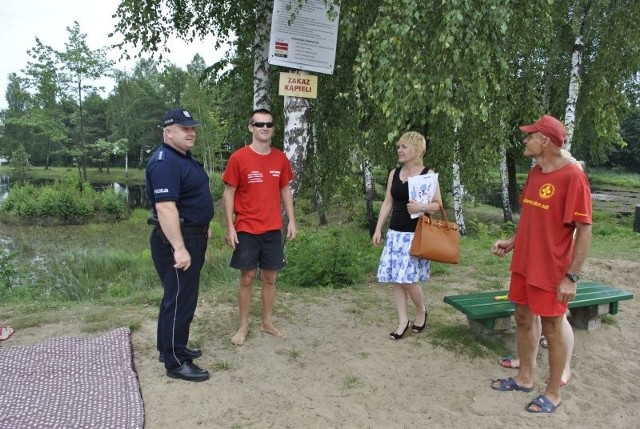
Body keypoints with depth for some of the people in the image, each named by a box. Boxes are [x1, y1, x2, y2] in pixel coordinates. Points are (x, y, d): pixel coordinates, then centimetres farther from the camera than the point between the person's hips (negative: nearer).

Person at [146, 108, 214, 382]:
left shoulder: (184, 158, 13)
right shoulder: (164, 162, -20)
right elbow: (165, 207, -29)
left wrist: (202, 227, 25)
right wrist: (179, 248, -31)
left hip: (191, 236, 11)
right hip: (176, 241, -11)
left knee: (178, 296, 18)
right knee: (180, 300, -3)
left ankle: (170, 348, 32)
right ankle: (175, 362, 9)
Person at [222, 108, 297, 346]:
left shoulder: (280, 158, 4)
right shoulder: (238, 158, -8)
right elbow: (228, 194, -6)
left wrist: (291, 220, 6)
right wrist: (229, 227, -10)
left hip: (273, 229, 4)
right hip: (246, 230, -3)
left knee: (270, 277, 11)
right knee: (247, 277, 5)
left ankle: (268, 323, 26)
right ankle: (243, 326, 19)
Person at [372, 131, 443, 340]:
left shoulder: (428, 174, -4)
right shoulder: (394, 173, 9)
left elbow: (438, 204, -4)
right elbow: (387, 203, 11)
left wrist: (421, 207, -23)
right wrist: (378, 229, 7)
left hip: (416, 234, -5)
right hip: (395, 232, 5)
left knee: (408, 278, -9)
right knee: (395, 278, 5)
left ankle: (421, 311, 20)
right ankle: (403, 321, 17)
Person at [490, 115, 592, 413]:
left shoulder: (572, 177, -18)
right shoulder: (534, 172, 6)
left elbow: (584, 230, -17)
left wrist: (571, 276, -19)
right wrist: (512, 242, 6)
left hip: (551, 271, -8)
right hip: (523, 264, 8)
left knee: (552, 329, 6)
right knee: (524, 320, 17)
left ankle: (553, 393, 24)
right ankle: (524, 378, 34)